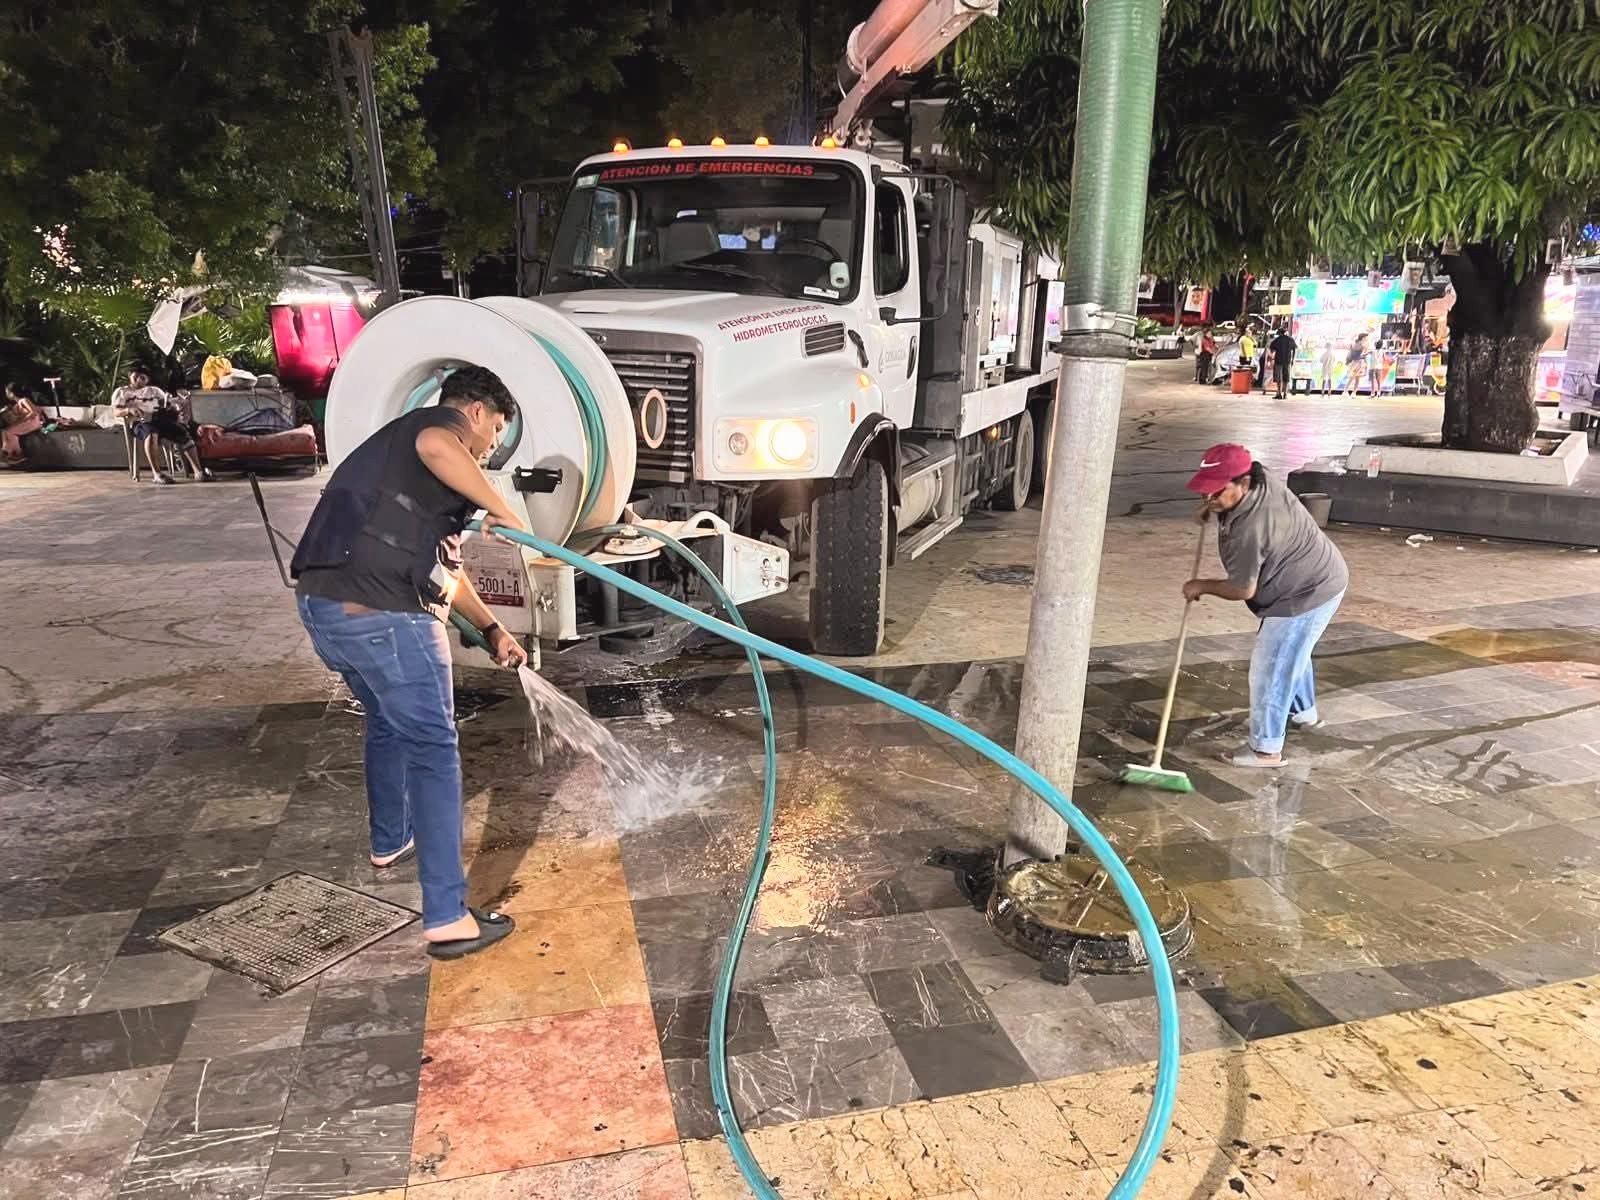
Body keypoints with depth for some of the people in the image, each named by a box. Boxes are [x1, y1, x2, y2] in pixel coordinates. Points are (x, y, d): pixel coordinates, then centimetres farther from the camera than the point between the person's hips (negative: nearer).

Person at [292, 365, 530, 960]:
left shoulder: (399, 444, 29)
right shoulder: (440, 424, 1)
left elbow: (443, 567, 33)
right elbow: (435, 447, -30)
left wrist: (493, 630, 33)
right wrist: (503, 510, -20)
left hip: (323, 602, 10)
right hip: (382, 615, -10)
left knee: (387, 722, 30)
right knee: (433, 750, -3)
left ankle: (390, 840, 50)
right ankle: (447, 919, -2)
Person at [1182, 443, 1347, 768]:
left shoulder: (1249, 529, -35)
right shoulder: (1258, 477, -8)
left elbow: (1242, 590, -23)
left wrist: (1201, 587, -8)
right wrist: (1209, 506, 1)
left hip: (1309, 593, -11)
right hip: (1316, 577, 11)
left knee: (1270, 665, -7)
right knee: (1290, 652, 29)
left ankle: (1266, 749, 2)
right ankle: (1304, 713, 50)